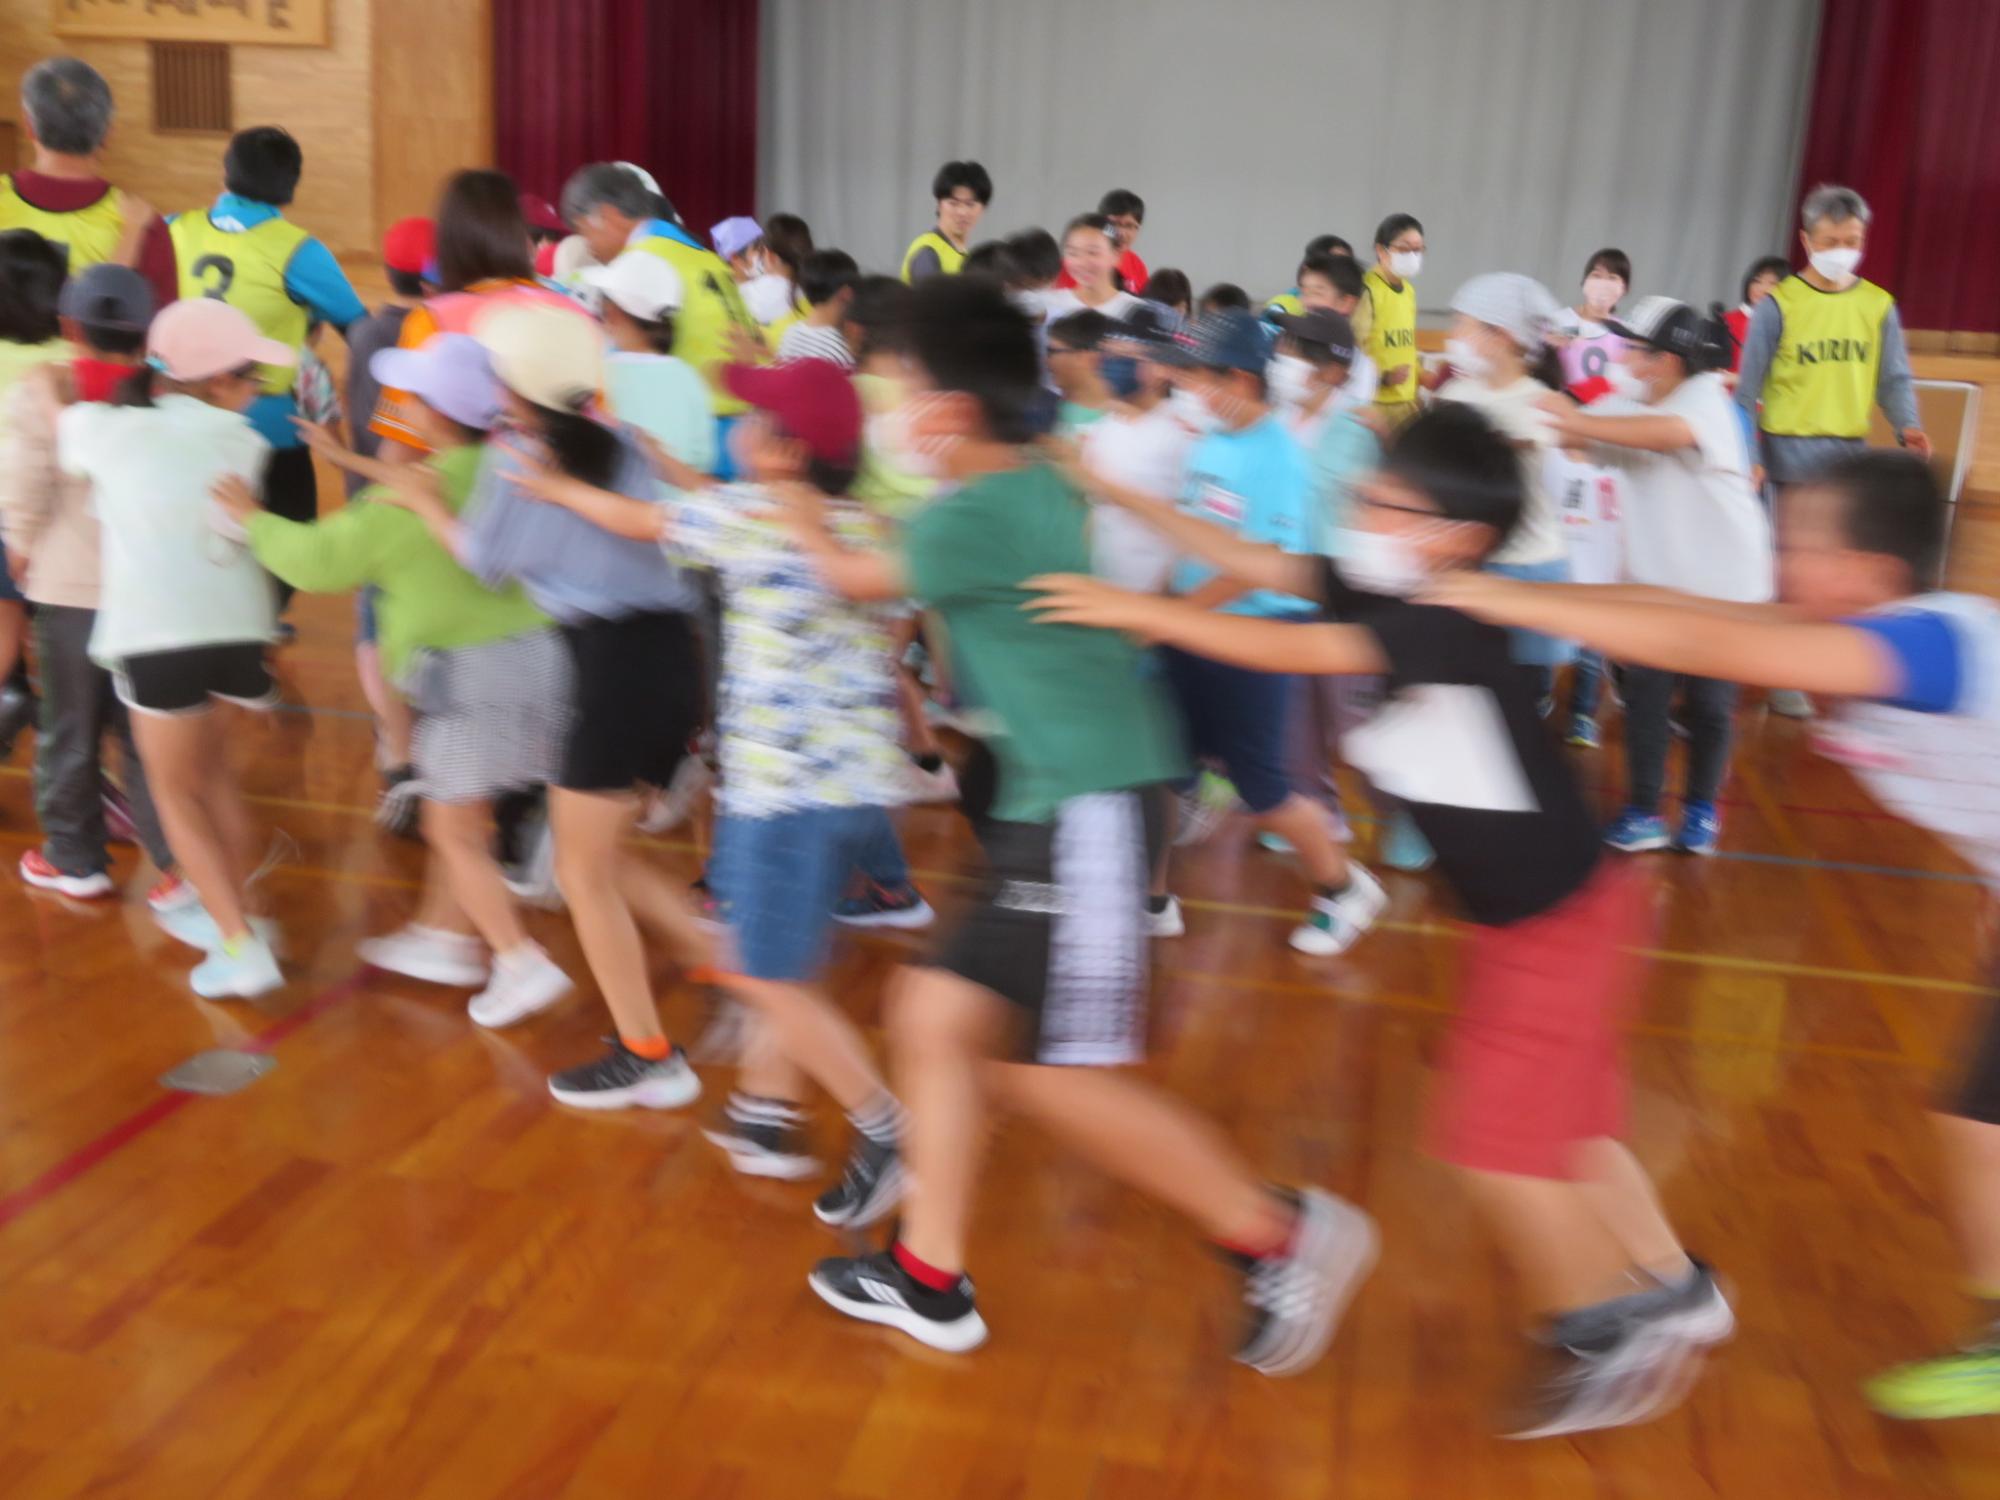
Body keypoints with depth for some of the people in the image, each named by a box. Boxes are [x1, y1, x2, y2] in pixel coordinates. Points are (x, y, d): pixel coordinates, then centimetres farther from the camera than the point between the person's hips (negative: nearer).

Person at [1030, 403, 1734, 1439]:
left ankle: (1604, 1334, 20)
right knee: (1559, 1119, 20)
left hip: (1560, 918, -9)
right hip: (1515, 916, 9)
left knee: (1497, 1138, -1)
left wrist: (1138, 611, -31)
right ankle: (1674, 1291, 39)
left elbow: (1291, 654, -36)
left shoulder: (1443, 627, -29)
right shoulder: (1378, 591, -4)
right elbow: (1251, 563, -2)